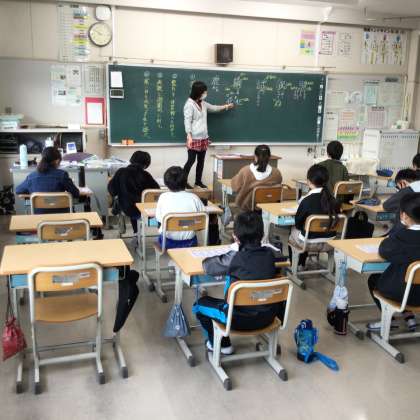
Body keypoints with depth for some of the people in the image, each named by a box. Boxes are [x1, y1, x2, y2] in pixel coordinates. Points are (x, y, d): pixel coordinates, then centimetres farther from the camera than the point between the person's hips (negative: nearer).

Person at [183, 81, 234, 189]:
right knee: (191, 160, -5)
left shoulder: (203, 103, 11)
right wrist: (189, 137, -23)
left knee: (201, 161, 11)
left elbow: (213, 108, 31)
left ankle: (198, 181, 21)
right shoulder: (189, 104, -12)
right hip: (194, 138, -8)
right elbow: (187, 121, -17)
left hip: (203, 138, 8)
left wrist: (226, 106, 37)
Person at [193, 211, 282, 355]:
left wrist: (220, 257, 13)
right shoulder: (269, 253, -6)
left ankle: (221, 344, 22)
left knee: (199, 304, 15)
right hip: (268, 317, 6)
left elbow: (207, 266, -9)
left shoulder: (234, 259, -20)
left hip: (241, 320, -5)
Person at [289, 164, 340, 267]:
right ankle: (302, 264, 42)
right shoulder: (333, 200, -8)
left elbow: (298, 223, -11)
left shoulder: (306, 200, -23)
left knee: (292, 230, 26)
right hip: (329, 243, 5)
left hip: (310, 243, -5)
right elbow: (334, 221, 6)